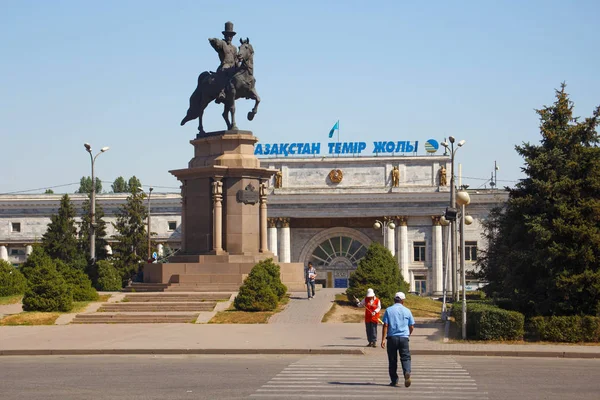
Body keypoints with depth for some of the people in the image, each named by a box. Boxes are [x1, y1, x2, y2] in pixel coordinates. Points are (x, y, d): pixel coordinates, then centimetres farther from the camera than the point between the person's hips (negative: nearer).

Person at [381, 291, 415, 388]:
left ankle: (394, 381, 10)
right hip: (404, 337, 0)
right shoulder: (407, 311, 5)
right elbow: (412, 326, 8)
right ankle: (407, 373, -26)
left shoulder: (389, 310, 1)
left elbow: (385, 325, -5)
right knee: (405, 358, 2)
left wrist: (383, 339, -5)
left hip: (392, 337, 0)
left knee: (392, 360, 8)